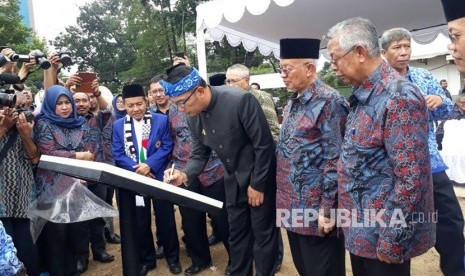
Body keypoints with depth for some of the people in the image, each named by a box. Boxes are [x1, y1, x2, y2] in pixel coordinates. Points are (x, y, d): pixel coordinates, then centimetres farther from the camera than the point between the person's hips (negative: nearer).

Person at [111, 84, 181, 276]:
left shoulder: (161, 120, -3)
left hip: (159, 178, -2)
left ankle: (172, 257, 27)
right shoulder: (118, 125, 4)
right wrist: (136, 168, -16)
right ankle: (146, 260, 30)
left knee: (166, 219, 9)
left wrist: (149, 165, -20)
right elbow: (117, 154, -1)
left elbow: (167, 147, -7)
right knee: (141, 223, 12)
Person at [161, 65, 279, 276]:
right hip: (233, 180, 6)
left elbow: (264, 145, -21)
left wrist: (257, 184, -15)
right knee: (236, 233, 16)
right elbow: (200, 153, 3)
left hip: (259, 178, -6)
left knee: (263, 233, 7)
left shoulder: (240, 100, -27)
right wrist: (185, 174, -17)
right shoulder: (193, 117, -6)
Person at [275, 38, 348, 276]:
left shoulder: (329, 102, -16)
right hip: (292, 207, 9)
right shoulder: (293, 103, 11)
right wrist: (283, 198, 16)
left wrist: (327, 209, -19)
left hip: (315, 209, -8)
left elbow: (335, 161, -19)